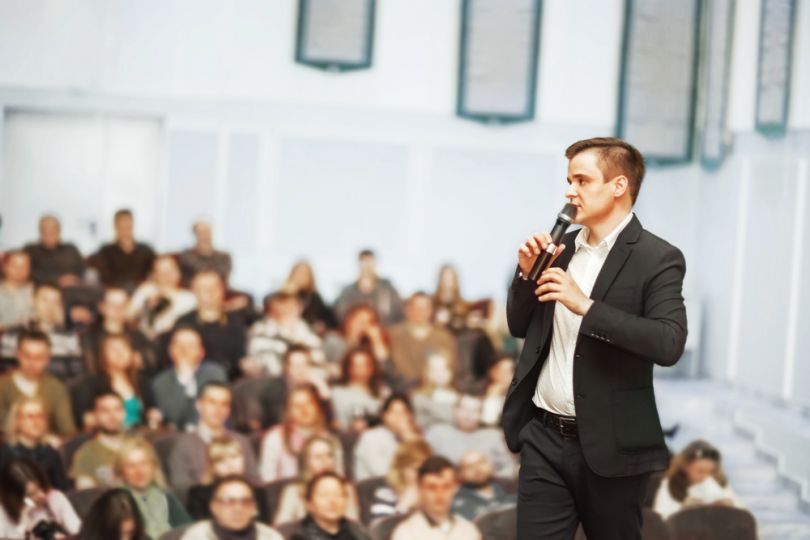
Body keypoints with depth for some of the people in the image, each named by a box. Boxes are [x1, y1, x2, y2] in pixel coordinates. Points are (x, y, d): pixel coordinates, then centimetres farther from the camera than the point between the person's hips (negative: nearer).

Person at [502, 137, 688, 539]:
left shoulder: (657, 259, -8)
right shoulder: (560, 248, 10)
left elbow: (669, 344, -20)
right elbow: (520, 327, 17)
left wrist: (586, 305, -24)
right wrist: (527, 273, -2)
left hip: (609, 446, -5)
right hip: (543, 437, 5)